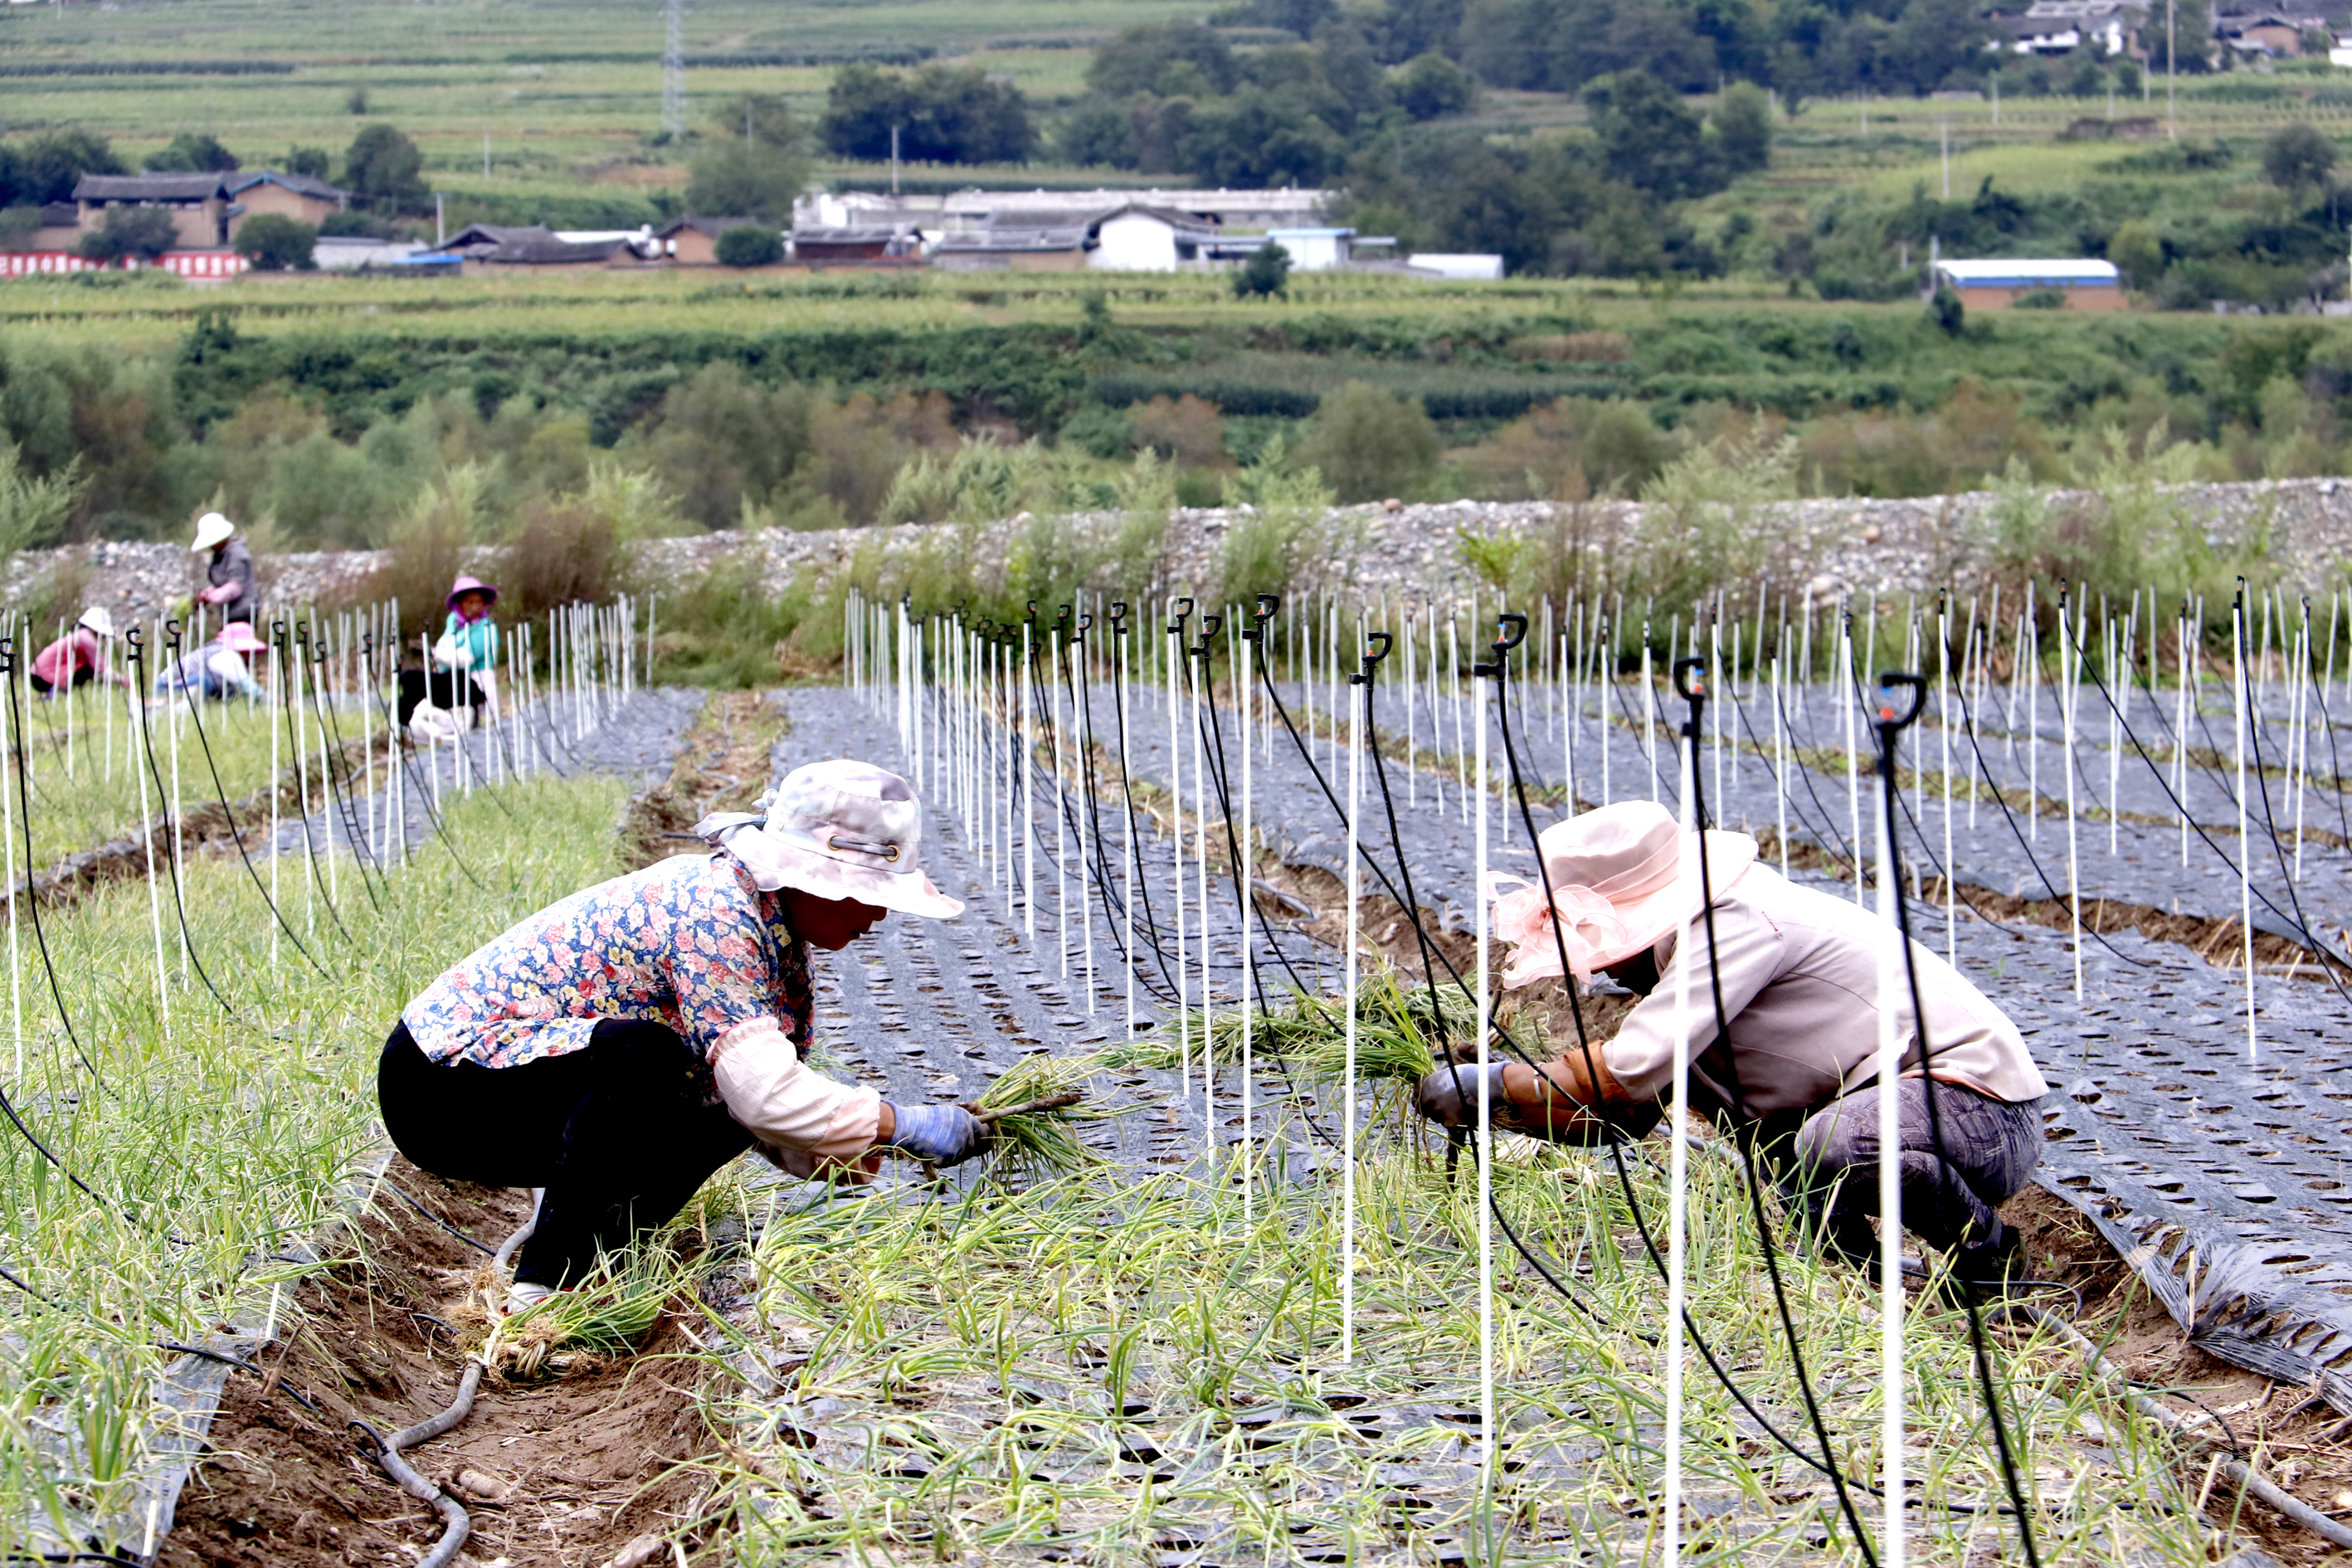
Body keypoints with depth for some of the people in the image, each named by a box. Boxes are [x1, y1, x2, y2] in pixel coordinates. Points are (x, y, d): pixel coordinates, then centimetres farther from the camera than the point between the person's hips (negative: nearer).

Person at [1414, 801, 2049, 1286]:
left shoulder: (1742, 924, -20)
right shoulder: (1691, 938, 11)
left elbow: (1628, 1076, -27)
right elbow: (1627, 1110, 16)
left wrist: (1490, 1088, -15)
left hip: (1985, 1110, -10)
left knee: (1841, 1140, -39)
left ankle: (1988, 1255, -10)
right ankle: (1847, 1255, 8)